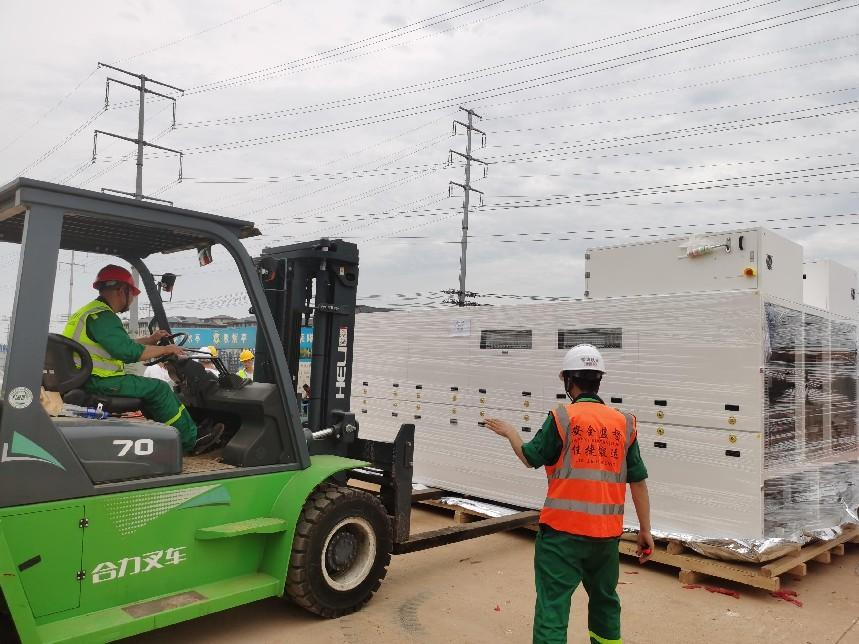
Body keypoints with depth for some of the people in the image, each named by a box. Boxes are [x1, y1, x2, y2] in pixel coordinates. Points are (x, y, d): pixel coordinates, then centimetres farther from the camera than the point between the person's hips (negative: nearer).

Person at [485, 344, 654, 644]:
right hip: (607, 532, 5)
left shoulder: (562, 418, -9)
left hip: (563, 530, -5)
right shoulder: (623, 423, 3)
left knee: (552, 605, -1)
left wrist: (510, 433, 19)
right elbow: (638, 481, 6)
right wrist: (645, 530, 14)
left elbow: (530, 458, 1)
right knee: (604, 600, 25)